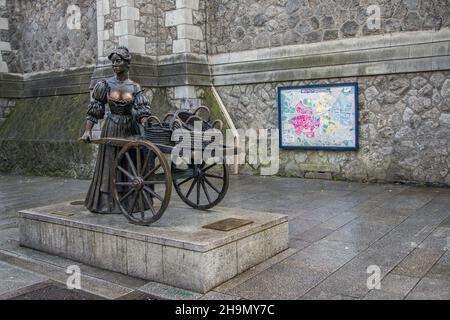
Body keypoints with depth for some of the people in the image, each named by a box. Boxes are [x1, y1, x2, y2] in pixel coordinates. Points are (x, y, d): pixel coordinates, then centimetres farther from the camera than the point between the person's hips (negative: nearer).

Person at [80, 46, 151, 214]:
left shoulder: (135, 87, 2)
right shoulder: (105, 85, -1)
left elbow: (143, 111, -5)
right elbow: (94, 109, -2)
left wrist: (145, 128, -22)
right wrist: (87, 130, -9)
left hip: (130, 129, 2)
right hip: (112, 128, -2)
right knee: (110, 165, 1)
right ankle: (107, 203, 8)